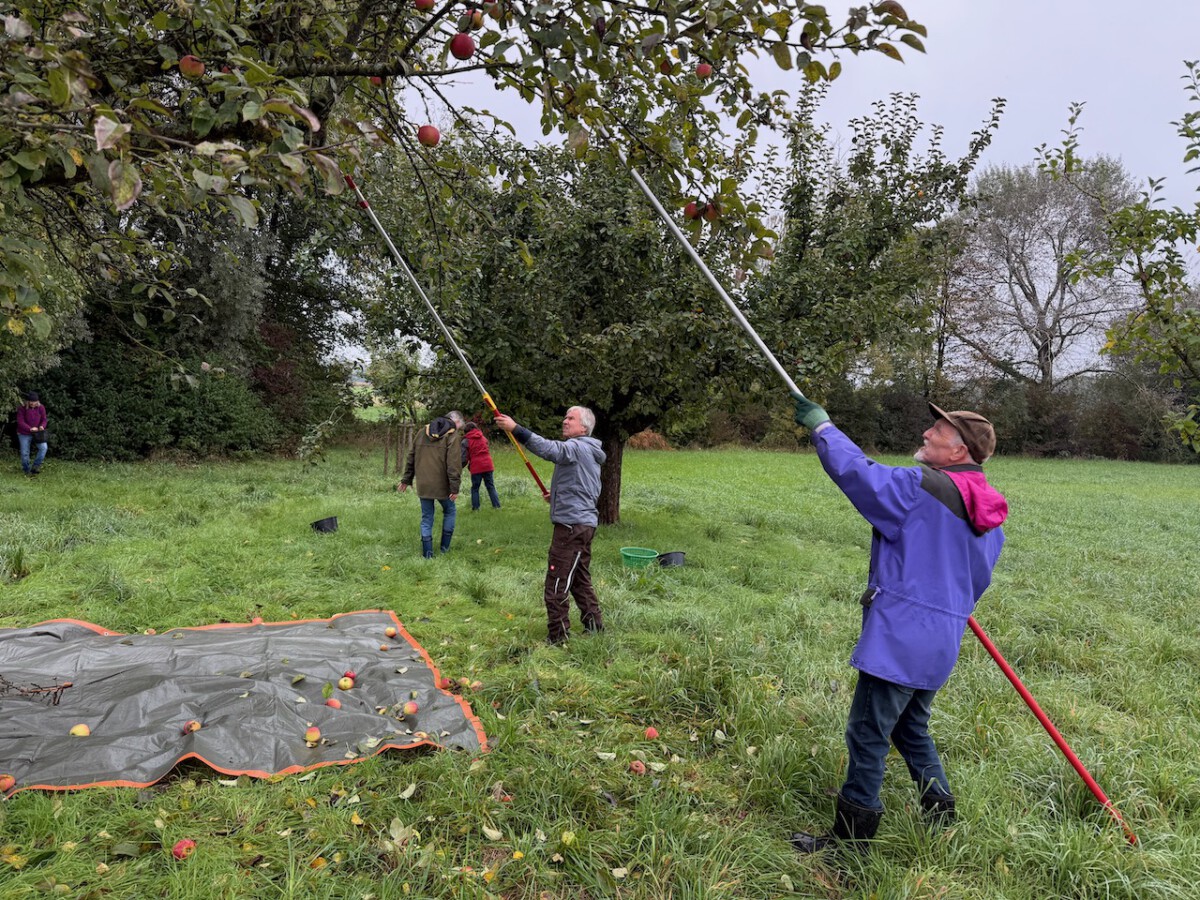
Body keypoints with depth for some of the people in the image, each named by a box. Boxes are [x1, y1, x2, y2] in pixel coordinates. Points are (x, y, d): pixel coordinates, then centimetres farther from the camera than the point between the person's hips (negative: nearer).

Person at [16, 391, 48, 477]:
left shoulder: (41, 408, -6)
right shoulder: (22, 408, -14)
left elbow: (43, 419, 1)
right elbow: (20, 422, -17)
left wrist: (42, 426, -21)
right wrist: (30, 429, -30)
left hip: (37, 434, 2)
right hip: (24, 434, -2)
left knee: (43, 447, -17)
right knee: (25, 453, 4)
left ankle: (36, 465, -1)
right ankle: (27, 470, 21)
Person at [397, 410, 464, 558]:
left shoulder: (423, 432, 11)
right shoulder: (453, 436, -7)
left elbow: (411, 458, 14)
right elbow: (454, 465, -16)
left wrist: (406, 479, 20)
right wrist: (455, 488, -15)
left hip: (423, 485, 4)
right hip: (441, 485, -4)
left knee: (426, 518, 11)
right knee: (450, 511, 18)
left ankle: (427, 553, 10)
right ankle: (445, 546, 20)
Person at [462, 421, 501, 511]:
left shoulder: (465, 441, -1)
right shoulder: (483, 437, 12)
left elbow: (464, 458, -4)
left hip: (476, 467, -3)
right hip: (488, 465, 4)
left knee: (475, 488, 8)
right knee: (491, 487, 10)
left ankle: (476, 508, 5)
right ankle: (496, 505, 6)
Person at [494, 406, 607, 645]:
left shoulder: (577, 448, -12)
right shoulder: (589, 452, 20)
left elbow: (550, 448, -32)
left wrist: (515, 429, -37)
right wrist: (558, 496, 21)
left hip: (571, 524, -11)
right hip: (584, 523, 11)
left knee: (556, 581, -5)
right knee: (579, 579, 20)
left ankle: (557, 635, 1)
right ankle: (594, 624, 28)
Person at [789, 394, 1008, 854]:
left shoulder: (922, 487, -16)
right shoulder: (987, 513, 12)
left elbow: (856, 470, -16)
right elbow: (977, 579, 20)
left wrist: (821, 426, -2)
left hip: (901, 636, -9)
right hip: (942, 640, 9)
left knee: (867, 734, 1)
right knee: (910, 728, 26)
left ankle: (850, 838, 12)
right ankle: (942, 818, 37)